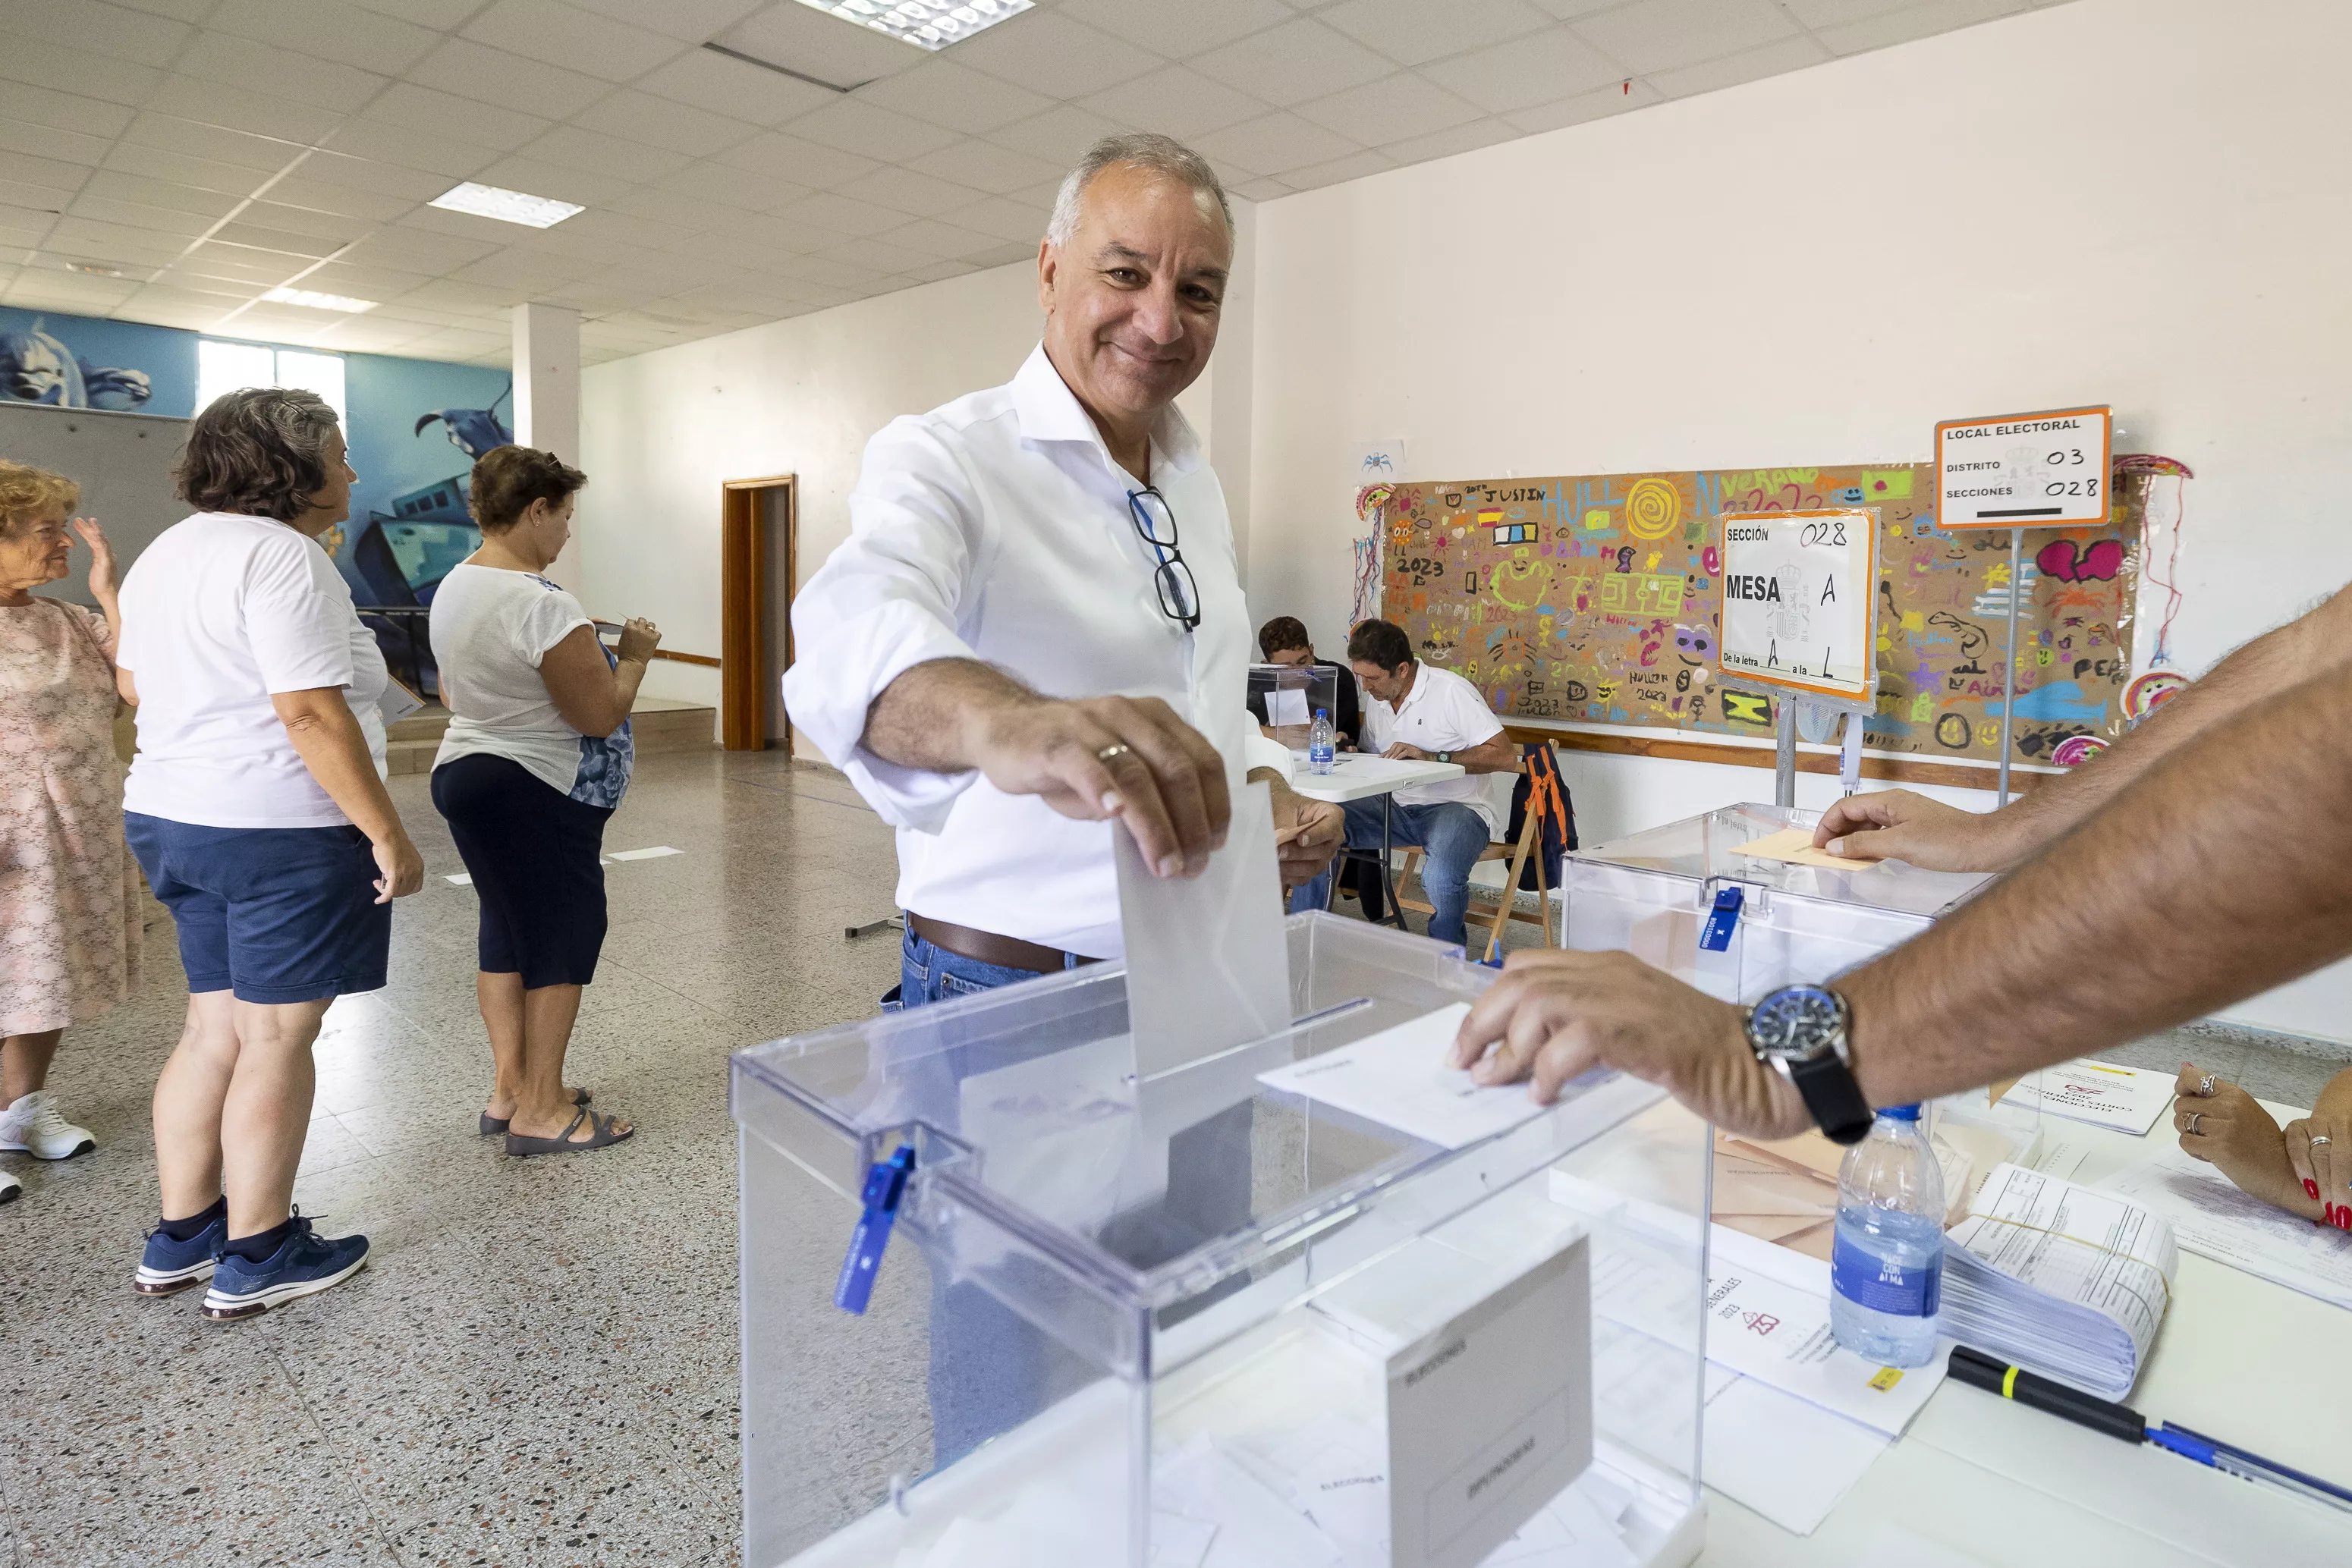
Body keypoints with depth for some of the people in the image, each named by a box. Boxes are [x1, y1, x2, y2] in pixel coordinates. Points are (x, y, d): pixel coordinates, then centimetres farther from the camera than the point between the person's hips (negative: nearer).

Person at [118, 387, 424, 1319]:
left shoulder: (166, 551, 15)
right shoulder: (280, 555, -16)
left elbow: (134, 684, 22)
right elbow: (313, 715, -23)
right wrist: (389, 836, -21)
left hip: (169, 814, 10)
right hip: (280, 830, -9)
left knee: (215, 1031, 17)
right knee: (276, 1041, 2)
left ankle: (180, 1238, 28)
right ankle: (256, 1258, 13)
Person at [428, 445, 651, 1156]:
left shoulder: (453, 586, 9)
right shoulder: (542, 605, -22)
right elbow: (602, 714, -21)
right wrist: (633, 657, -4)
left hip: (462, 771, 10)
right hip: (536, 792, -10)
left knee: (507, 931, 16)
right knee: (562, 938, 0)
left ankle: (509, 1088, 26)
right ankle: (543, 1111, 8)